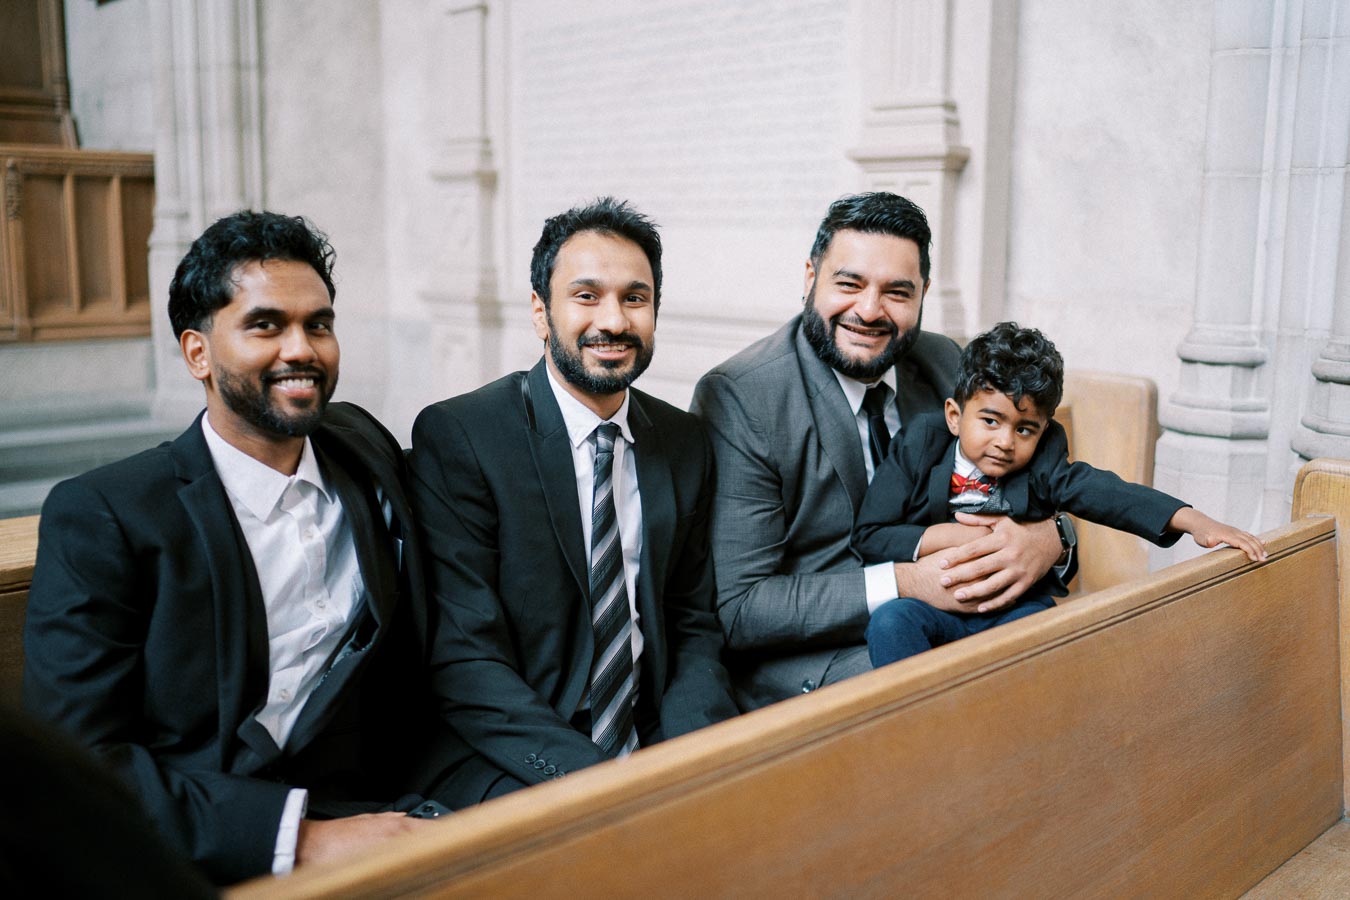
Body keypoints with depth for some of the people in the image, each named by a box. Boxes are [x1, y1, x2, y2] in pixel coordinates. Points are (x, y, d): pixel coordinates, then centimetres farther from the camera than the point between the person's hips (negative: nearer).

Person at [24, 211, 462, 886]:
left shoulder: (363, 449, 9)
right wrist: (298, 835, -20)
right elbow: (77, 765, -10)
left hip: (367, 822, 4)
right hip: (205, 860, -4)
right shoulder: (99, 519, -4)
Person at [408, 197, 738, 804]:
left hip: (651, 748, 6)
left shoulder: (683, 443, 8)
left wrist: (685, 755, -10)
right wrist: (591, 778, -25)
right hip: (513, 768, -6)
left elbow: (693, 628, 10)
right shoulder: (455, 436, -9)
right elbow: (463, 659, -14)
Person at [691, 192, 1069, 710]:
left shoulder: (945, 364, 3)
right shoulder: (736, 400, -15)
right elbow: (733, 609, -18)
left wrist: (1047, 538, -17)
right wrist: (902, 584, -26)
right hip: (804, 669, -6)